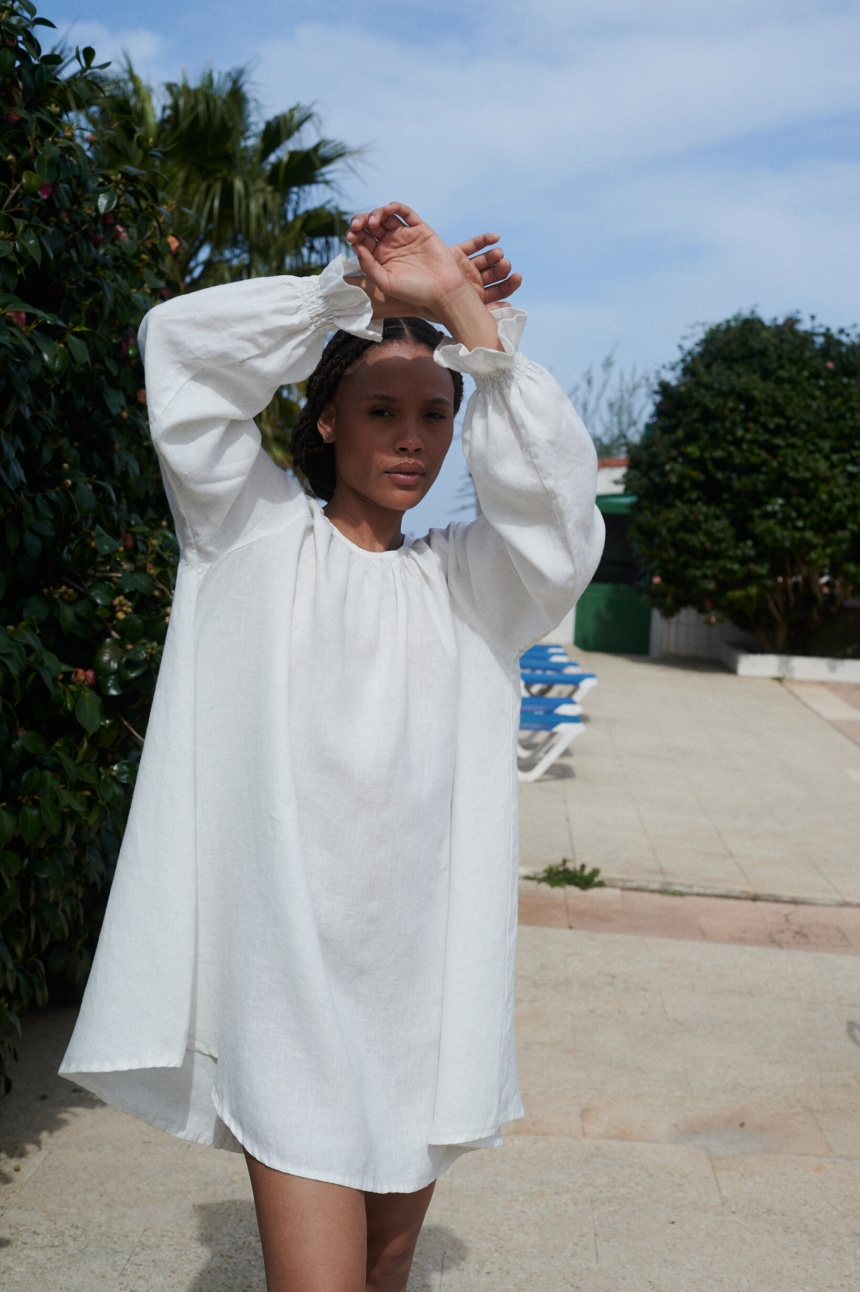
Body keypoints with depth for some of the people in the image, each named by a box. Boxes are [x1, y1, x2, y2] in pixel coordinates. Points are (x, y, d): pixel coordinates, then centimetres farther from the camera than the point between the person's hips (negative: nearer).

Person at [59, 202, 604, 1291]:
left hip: (422, 973, 4)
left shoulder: (465, 580, 11)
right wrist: (355, 288, -9)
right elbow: (183, 345, -5)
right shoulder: (257, 536, 5)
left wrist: (464, 313, -12)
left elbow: (554, 494, -8)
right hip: (287, 971, -3)